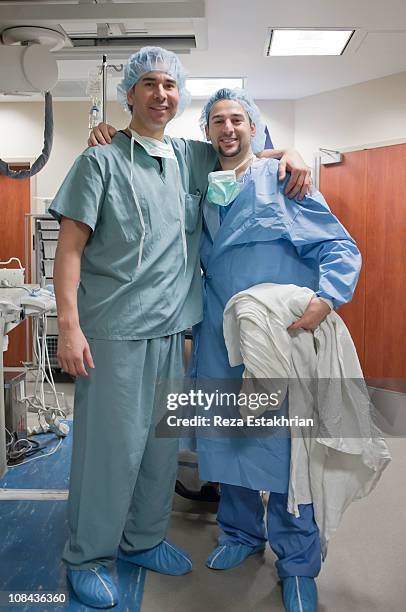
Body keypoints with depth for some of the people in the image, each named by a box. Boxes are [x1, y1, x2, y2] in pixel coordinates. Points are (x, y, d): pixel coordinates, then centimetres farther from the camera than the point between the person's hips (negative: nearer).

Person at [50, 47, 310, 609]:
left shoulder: (192, 157, 12)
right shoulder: (102, 161, -1)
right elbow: (70, 247, -6)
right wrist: (68, 325, -15)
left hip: (170, 327, 5)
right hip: (113, 328, -5)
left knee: (162, 440, 13)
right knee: (111, 445, 1)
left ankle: (143, 539, 34)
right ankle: (88, 557, 23)